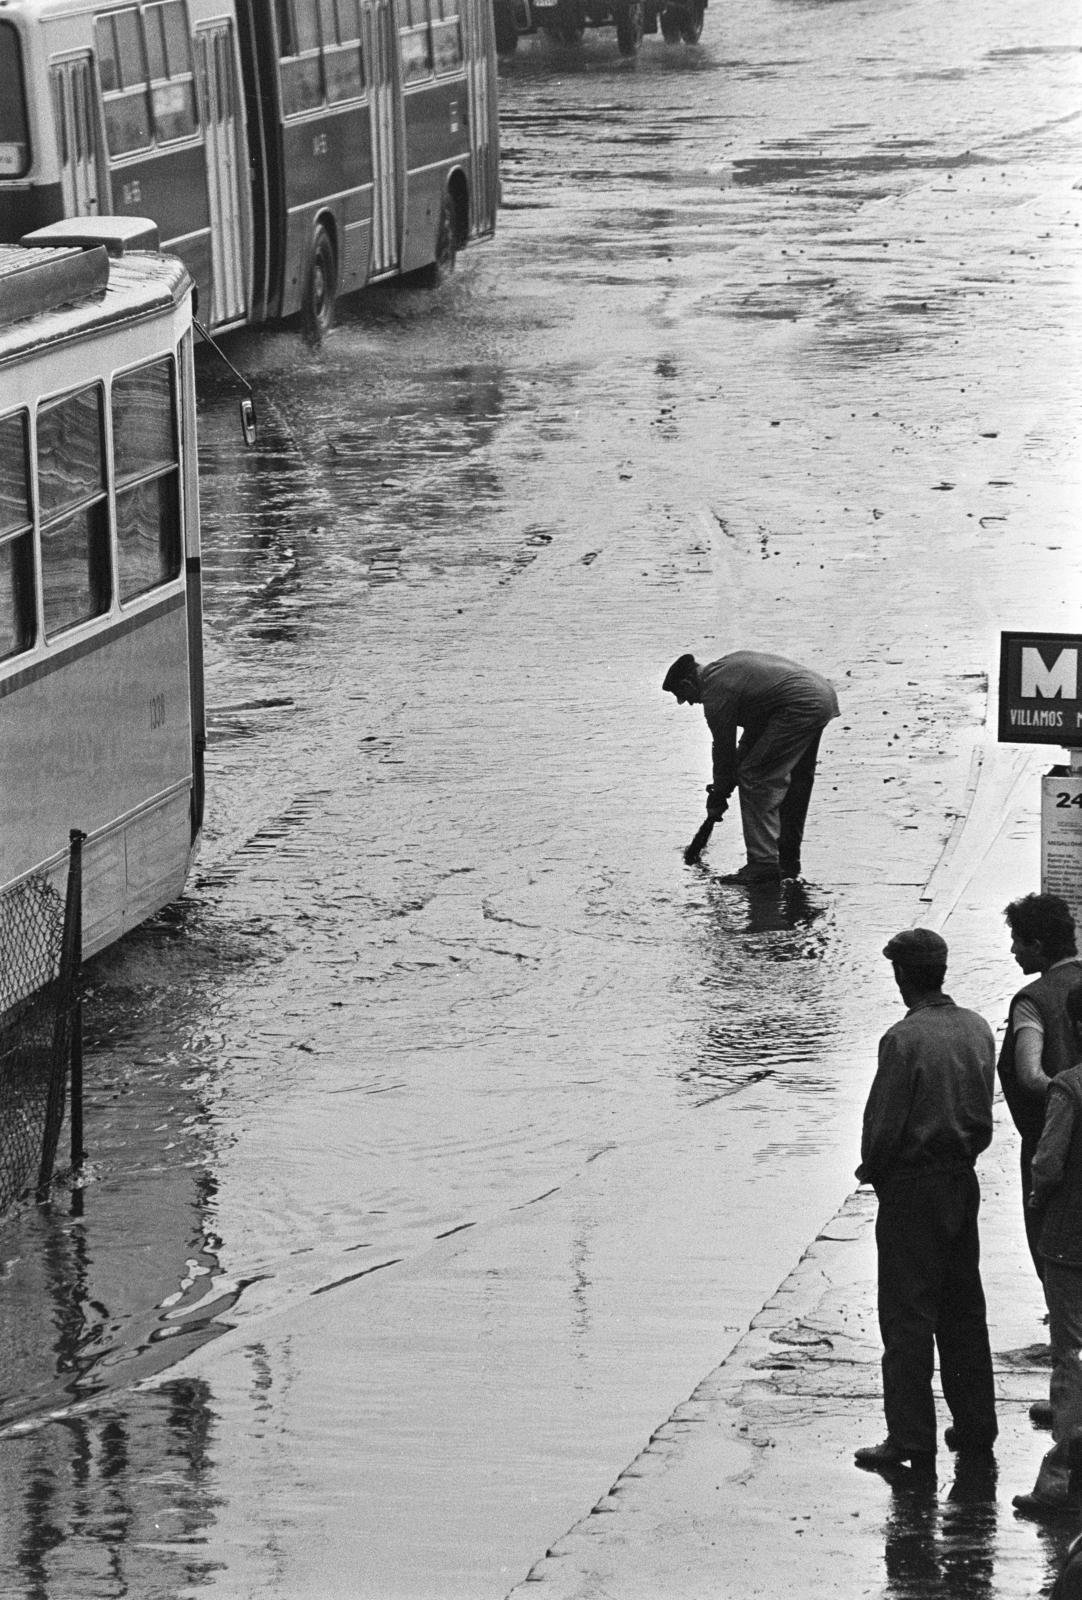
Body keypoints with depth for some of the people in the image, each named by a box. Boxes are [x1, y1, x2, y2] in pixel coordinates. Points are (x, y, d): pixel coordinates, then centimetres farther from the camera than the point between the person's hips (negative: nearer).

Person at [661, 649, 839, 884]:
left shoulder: (716, 692, -6)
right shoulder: (726, 666, 24)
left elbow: (723, 749, 0)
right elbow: (757, 724, 28)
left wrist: (718, 797, 12)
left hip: (801, 706, -10)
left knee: (755, 779, -5)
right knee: (795, 783, 21)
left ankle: (763, 864, -8)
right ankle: (788, 862, 30)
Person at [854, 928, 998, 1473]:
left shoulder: (904, 1038, -19)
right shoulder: (977, 1029, 2)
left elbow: (884, 1123, -17)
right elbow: (983, 1111, 9)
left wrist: (870, 1169, 0)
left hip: (911, 1188, -7)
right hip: (963, 1182, 7)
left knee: (908, 1316, -1)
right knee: (963, 1310, 16)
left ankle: (912, 1438, 1)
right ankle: (975, 1424, 22)